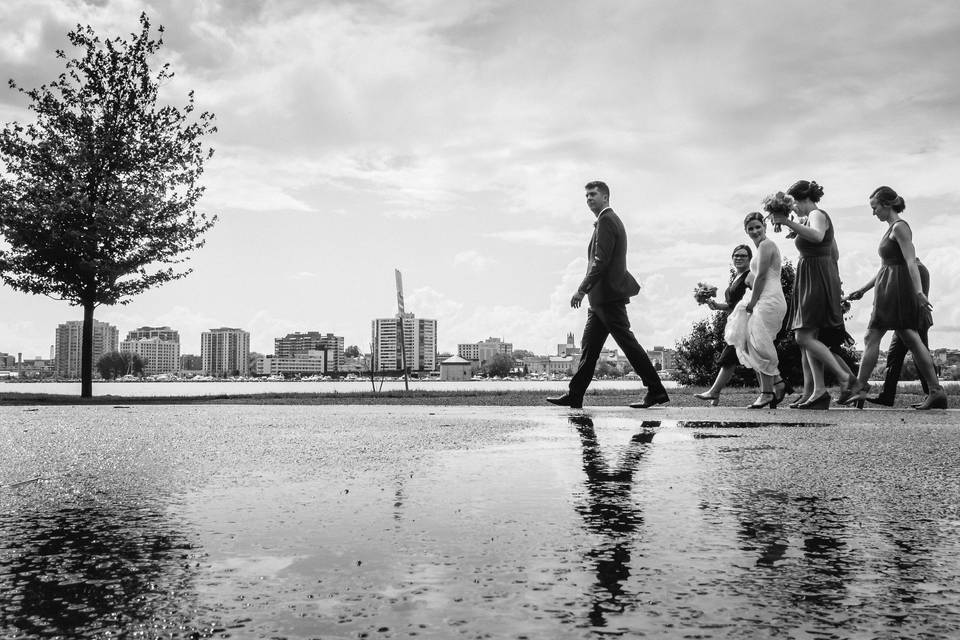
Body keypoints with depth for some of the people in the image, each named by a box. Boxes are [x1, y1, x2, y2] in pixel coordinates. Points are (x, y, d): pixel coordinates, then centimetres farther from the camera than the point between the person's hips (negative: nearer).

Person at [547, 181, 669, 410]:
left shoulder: (606, 221, -11)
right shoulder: (610, 220, 21)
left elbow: (601, 261, -20)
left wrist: (582, 290, -18)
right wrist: (587, 290, 21)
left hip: (608, 295, -10)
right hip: (602, 297, 10)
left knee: (628, 343, -6)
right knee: (588, 346, 8)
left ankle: (656, 391, 0)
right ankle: (574, 395, 10)